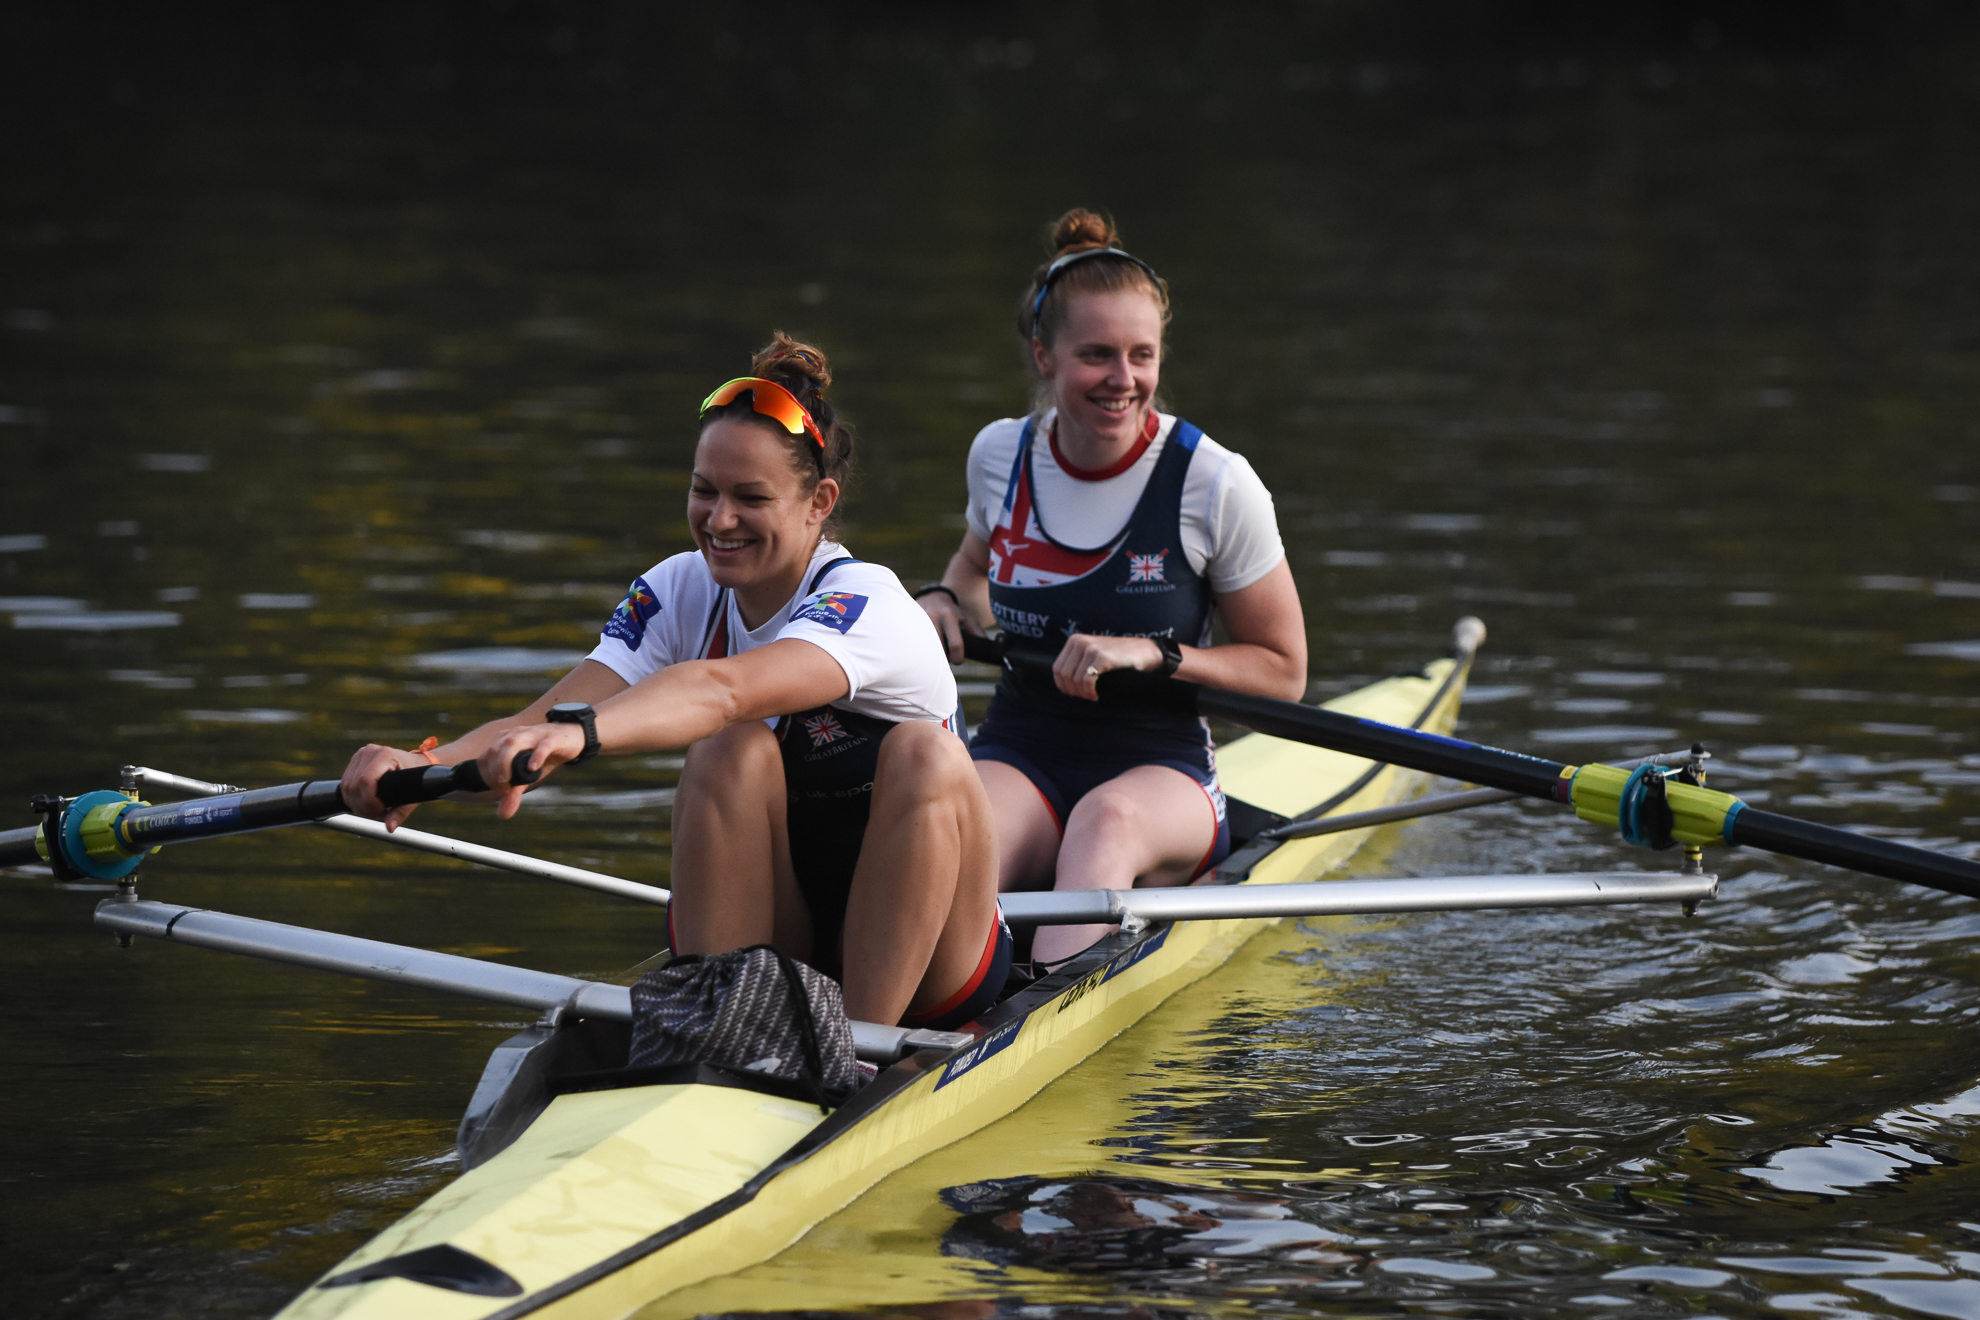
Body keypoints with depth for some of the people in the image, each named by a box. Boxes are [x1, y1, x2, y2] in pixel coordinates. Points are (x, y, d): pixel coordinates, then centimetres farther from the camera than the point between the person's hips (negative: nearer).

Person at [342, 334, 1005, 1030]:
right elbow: (543, 718, -20)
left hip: (919, 961, -3)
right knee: (735, 751, -25)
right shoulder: (680, 591, -4)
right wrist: (429, 763, -41)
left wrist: (580, 734, -60)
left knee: (924, 756, -31)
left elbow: (719, 689, -43)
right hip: (773, 945, 3)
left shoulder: (867, 604, -21)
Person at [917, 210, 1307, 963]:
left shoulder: (1214, 484, -5)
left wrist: (1152, 654, -14)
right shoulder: (1000, 457, 5)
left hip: (1159, 767, -2)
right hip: (1018, 758, 3)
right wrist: (944, 601, 7)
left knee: (1110, 818, -40)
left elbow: (1283, 671, 0)